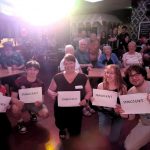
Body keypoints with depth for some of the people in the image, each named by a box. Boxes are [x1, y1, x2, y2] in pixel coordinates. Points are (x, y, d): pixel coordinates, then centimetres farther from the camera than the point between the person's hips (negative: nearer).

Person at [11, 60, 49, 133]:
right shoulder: (19, 81, -17)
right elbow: (13, 97, -16)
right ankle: (21, 120, 1)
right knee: (15, 108, -36)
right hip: (22, 103, -1)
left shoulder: (40, 83, -13)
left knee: (45, 114, -24)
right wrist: (18, 102, -41)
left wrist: (40, 102, -37)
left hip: (34, 103, 2)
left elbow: (42, 98, -11)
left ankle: (32, 112, 13)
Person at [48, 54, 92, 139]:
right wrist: (52, 94, -22)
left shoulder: (83, 77, -8)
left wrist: (85, 99, -21)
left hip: (76, 109, 1)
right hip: (60, 109, 0)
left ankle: (70, 128, 47)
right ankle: (63, 129, 49)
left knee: (75, 133, 11)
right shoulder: (57, 77, -8)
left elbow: (89, 91, -1)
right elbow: (49, 90, 1)